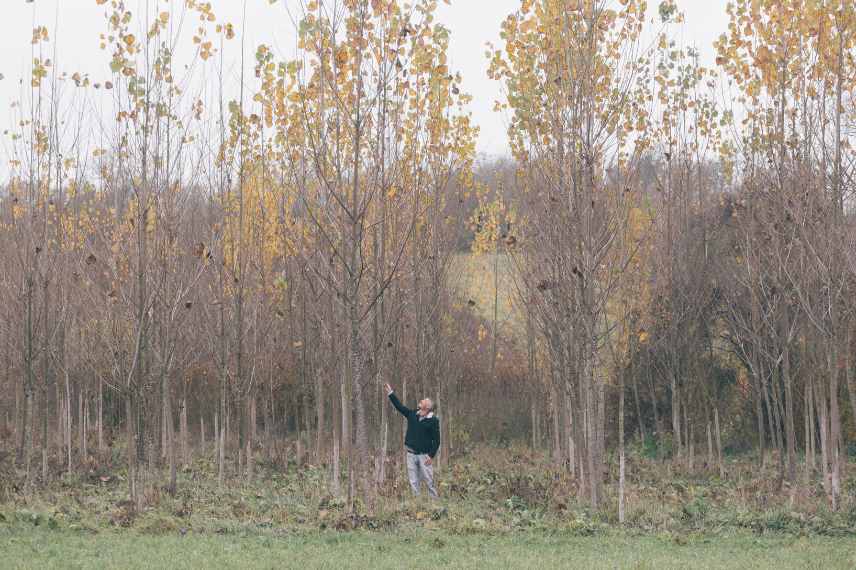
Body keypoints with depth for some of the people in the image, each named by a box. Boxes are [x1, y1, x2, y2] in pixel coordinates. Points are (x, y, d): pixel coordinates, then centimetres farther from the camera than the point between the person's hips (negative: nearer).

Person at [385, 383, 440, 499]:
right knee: (414, 483, 5)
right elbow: (399, 406, 15)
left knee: (429, 481, -5)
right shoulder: (412, 414, 9)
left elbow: (436, 440, -6)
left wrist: (431, 456, -12)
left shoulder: (433, 420, -6)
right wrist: (390, 393, 10)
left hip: (424, 455, -5)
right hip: (411, 454, 5)